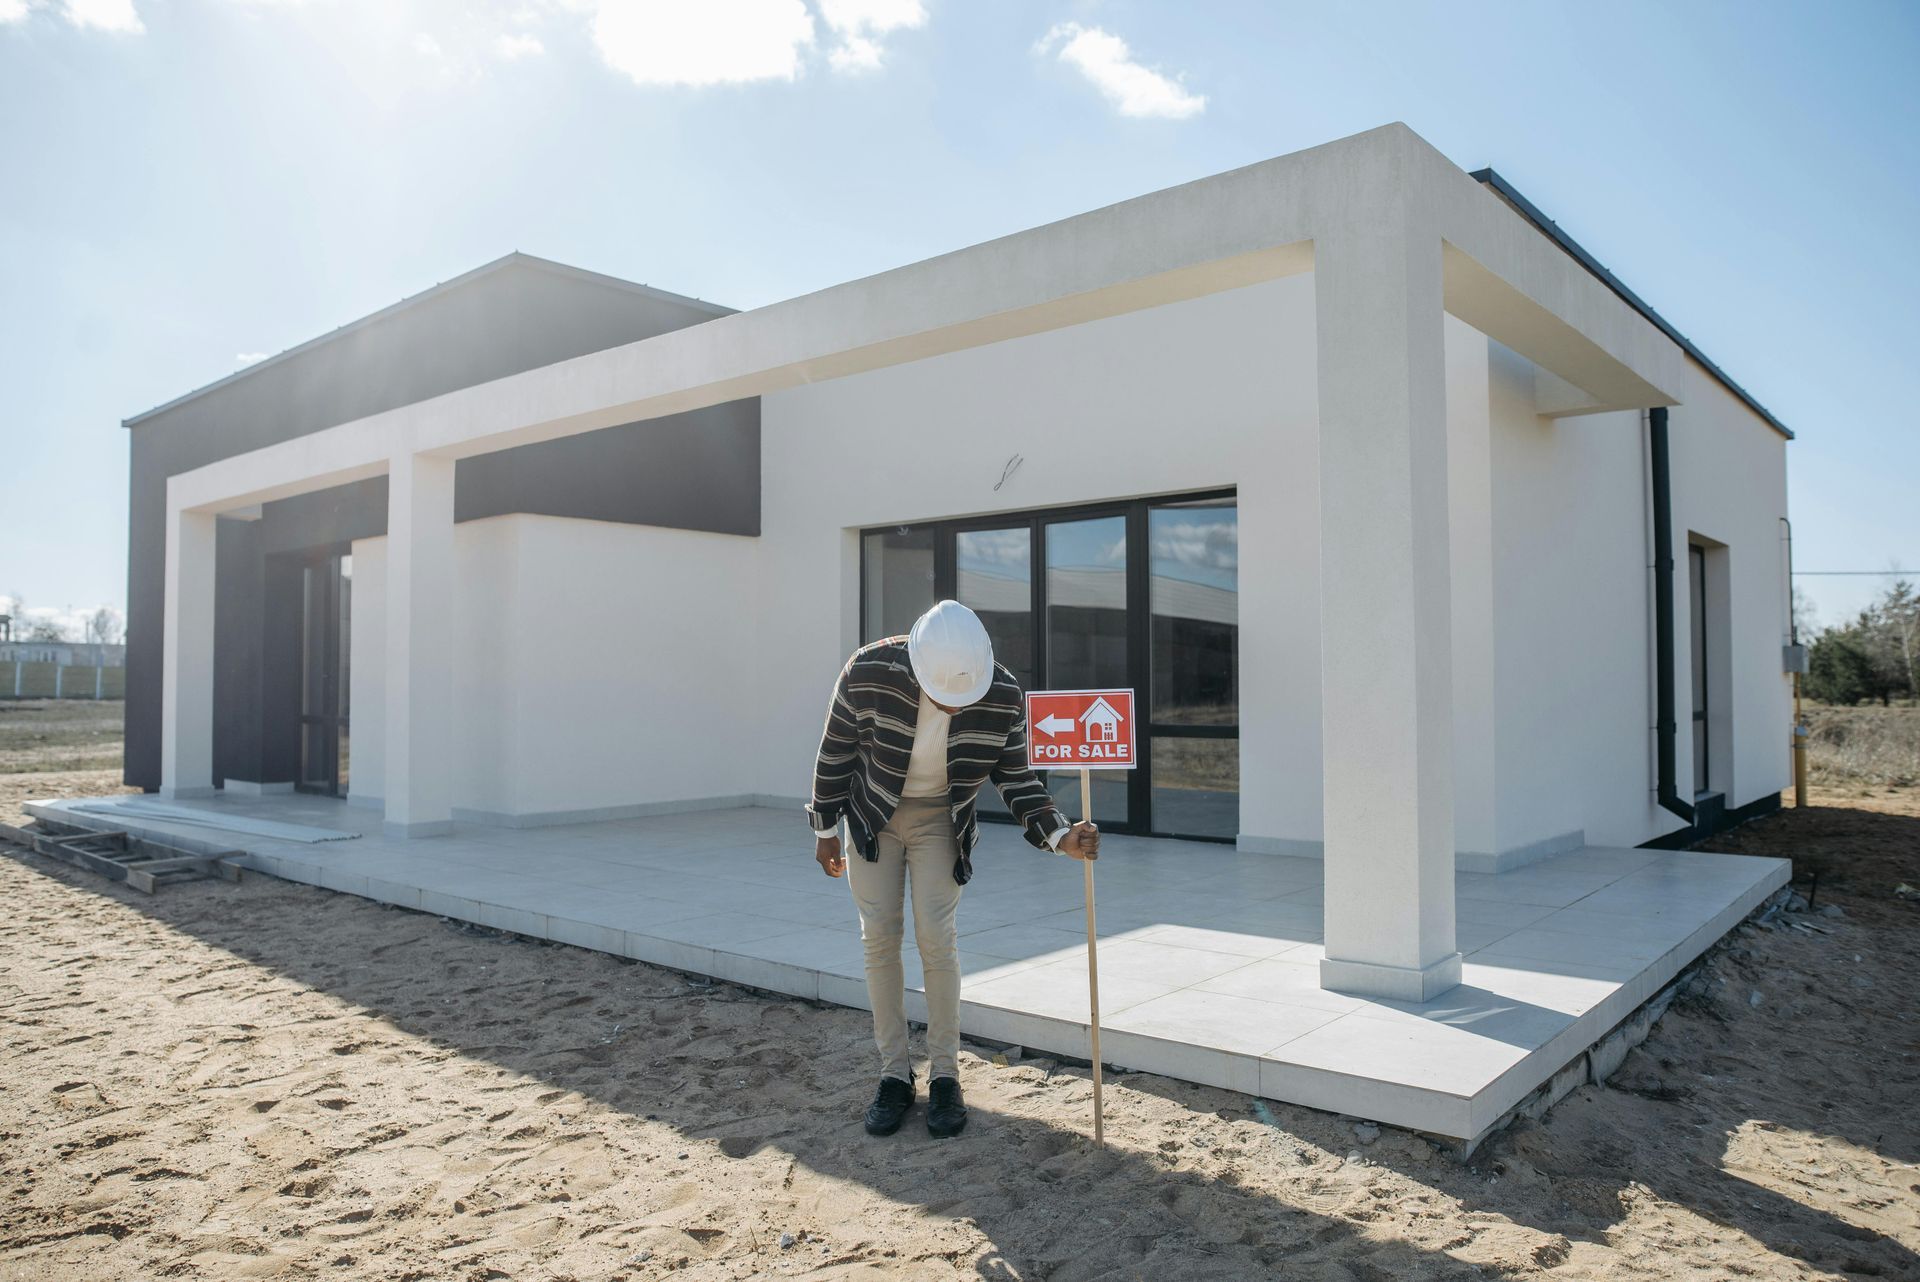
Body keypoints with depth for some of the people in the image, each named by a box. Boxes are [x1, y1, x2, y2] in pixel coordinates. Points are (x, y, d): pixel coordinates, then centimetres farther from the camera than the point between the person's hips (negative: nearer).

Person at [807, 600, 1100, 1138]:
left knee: (936, 938, -8)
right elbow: (836, 750, -11)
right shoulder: (867, 673, -28)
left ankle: (945, 1078, 7)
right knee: (880, 938, -1)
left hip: (940, 821, 0)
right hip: (872, 815, 0)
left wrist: (1059, 836, -25)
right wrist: (825, 830, -2)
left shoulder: (1003, 697, -25)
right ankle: (894, 1076, 12)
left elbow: (1016, 778, -11)